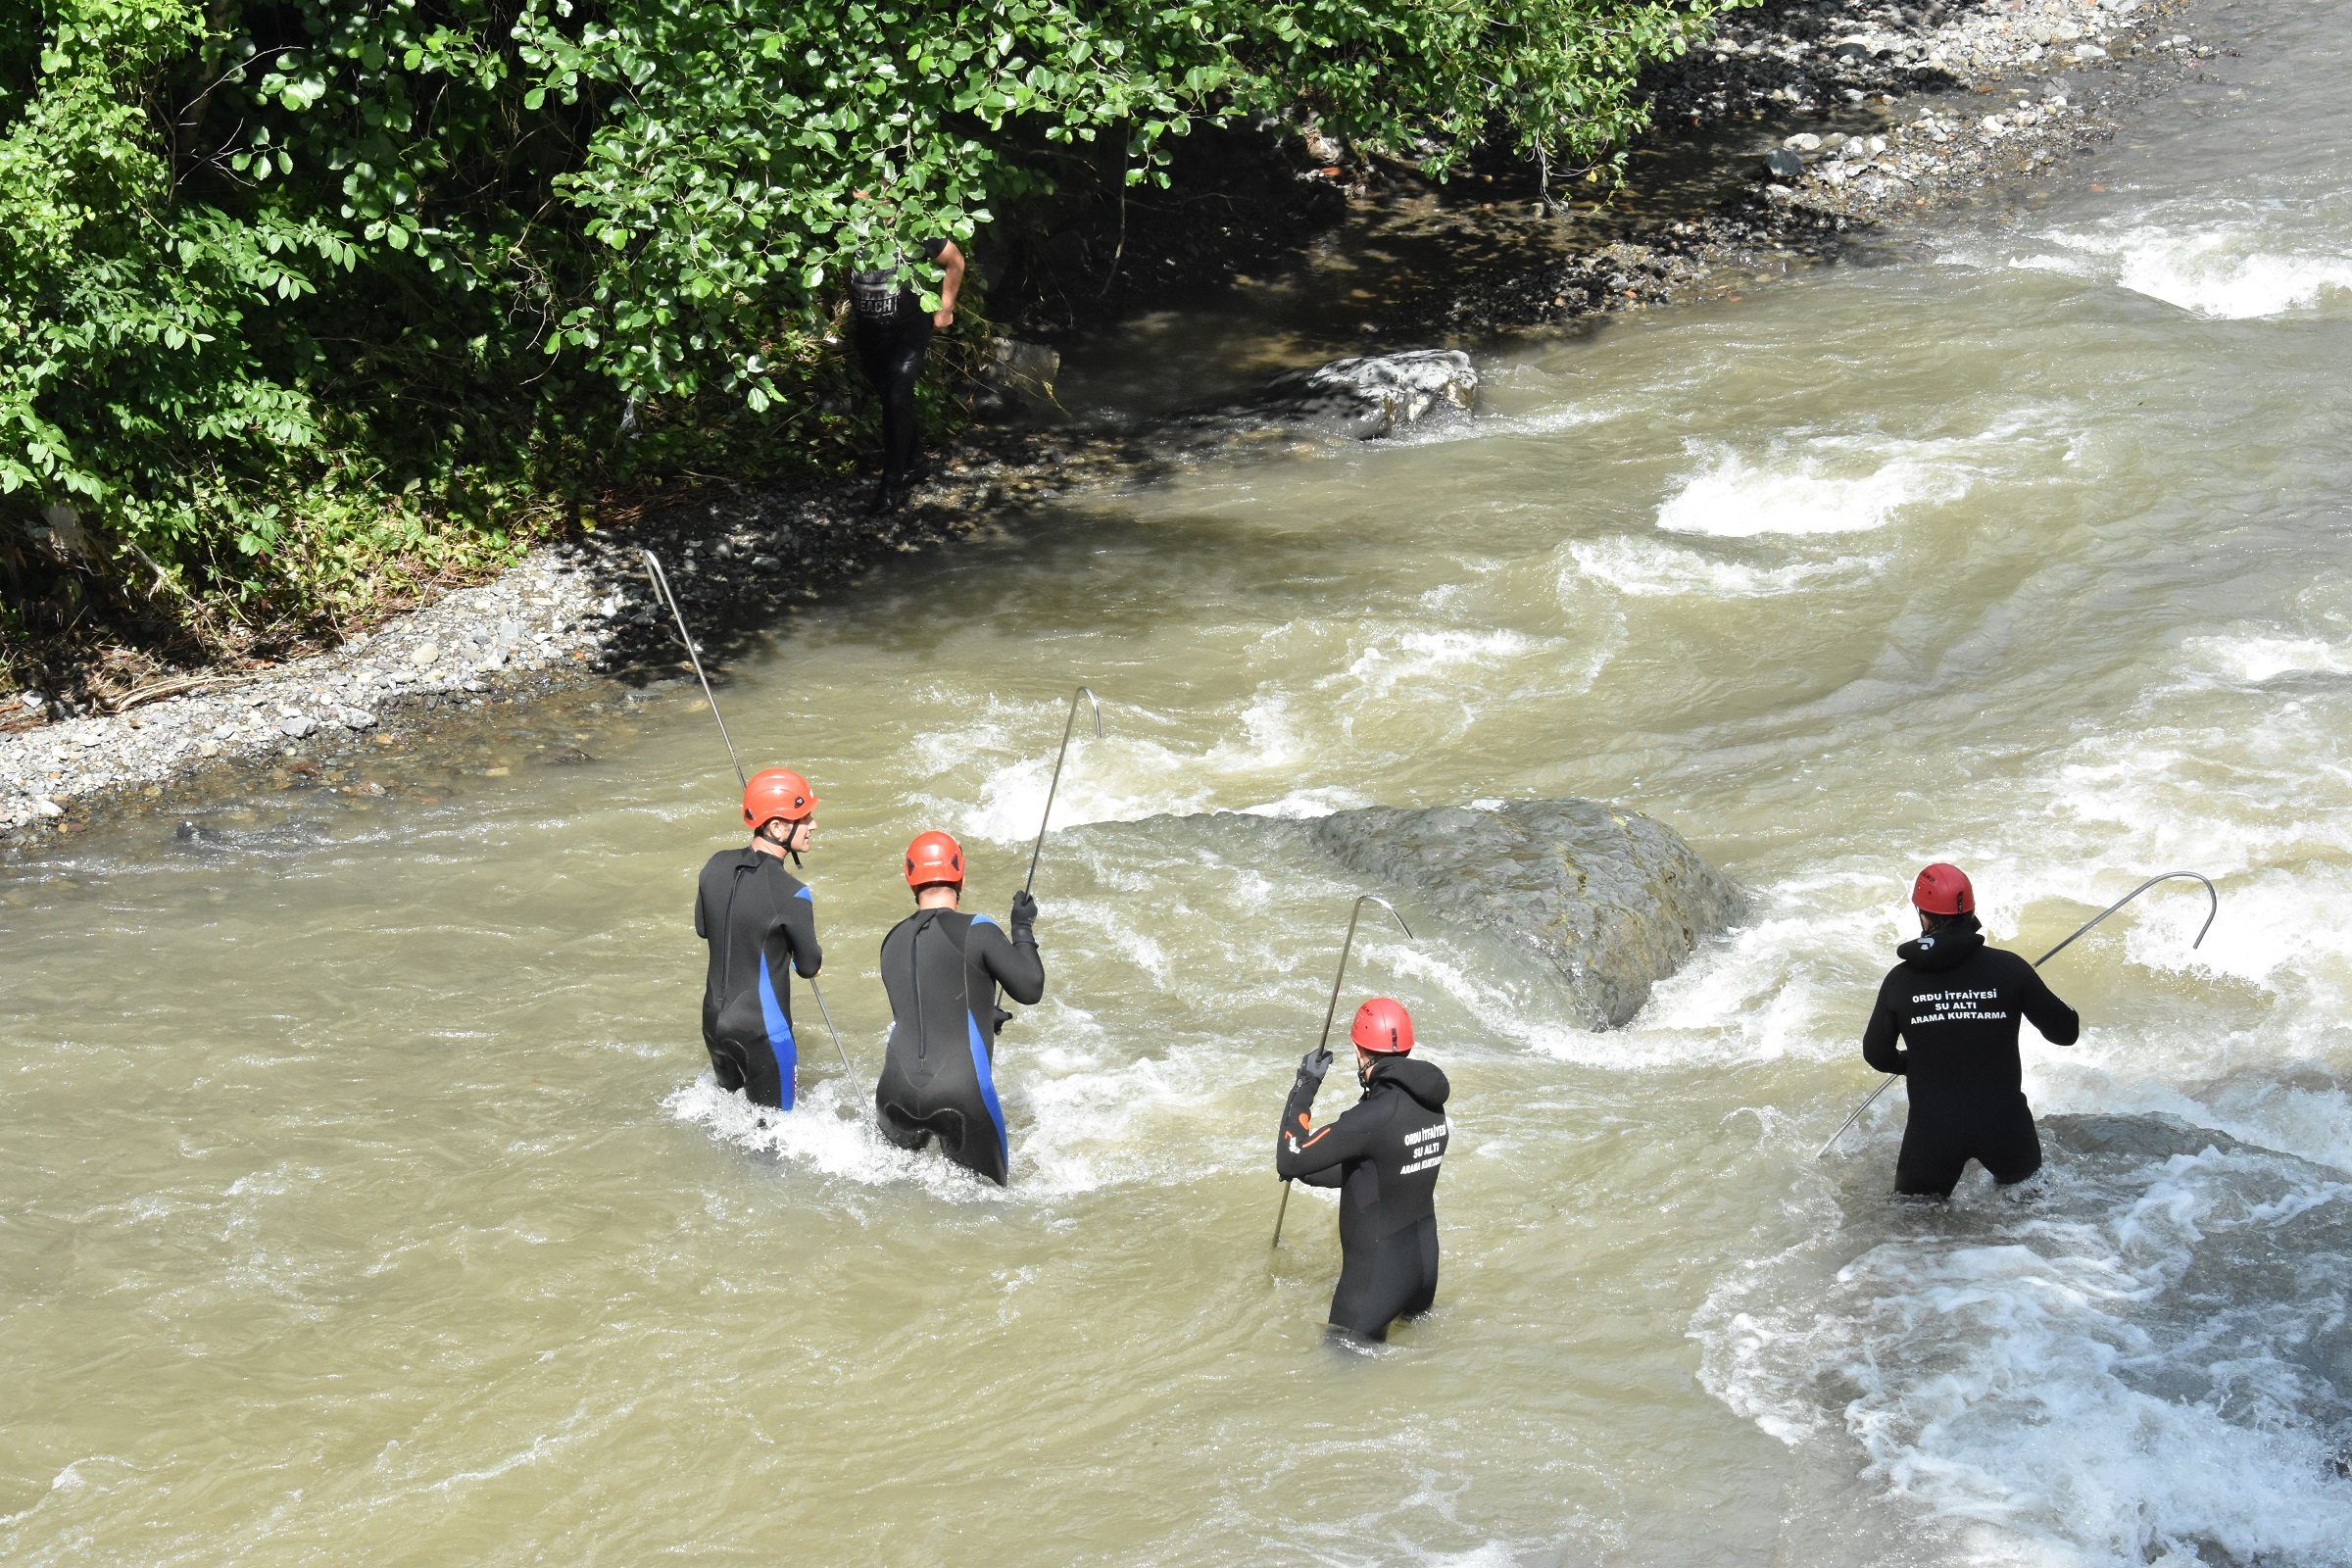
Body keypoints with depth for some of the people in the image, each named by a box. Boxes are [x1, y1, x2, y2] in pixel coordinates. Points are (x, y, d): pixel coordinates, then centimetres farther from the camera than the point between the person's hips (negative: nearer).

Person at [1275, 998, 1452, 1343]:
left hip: (1377, 1275, -8)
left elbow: (1290, 1161, -25)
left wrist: (1304, 1088, -15)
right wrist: (1312, 1172, 18)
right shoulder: (1430, 1104, -1)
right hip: (1423, 1261, 8)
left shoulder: (1375, 1116, -27)